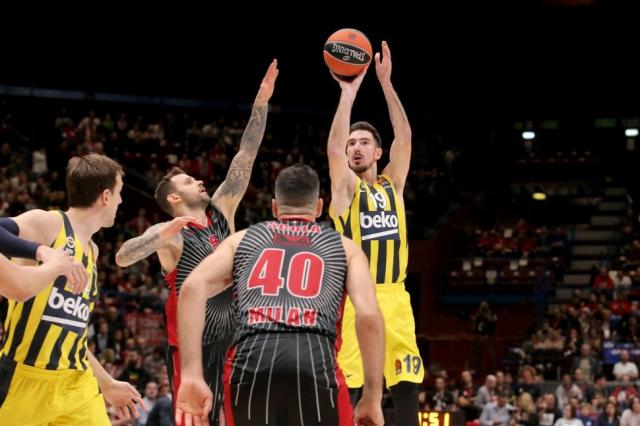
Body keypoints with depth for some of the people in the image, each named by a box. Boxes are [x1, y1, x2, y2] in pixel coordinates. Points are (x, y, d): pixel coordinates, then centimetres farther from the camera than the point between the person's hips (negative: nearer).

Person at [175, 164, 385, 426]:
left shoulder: (242, 239, 28)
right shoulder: (343, 247, 26)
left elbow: (193, 287, 9)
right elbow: (369, 315, 9)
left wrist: (191, 376, 3)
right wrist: (373, 397, 11)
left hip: (250, 358, 1)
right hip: (315, 358, -1)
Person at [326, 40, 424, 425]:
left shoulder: (393, 184, 14)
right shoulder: (345, 186, 3)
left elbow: (405, 136, 3)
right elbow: (333, 148, -15)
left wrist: (386, 82, -5)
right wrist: (349, 92, -17)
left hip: (395, 299, 4)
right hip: (356, 299, -4)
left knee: (407, 388, 4)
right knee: (346, 392, -6)